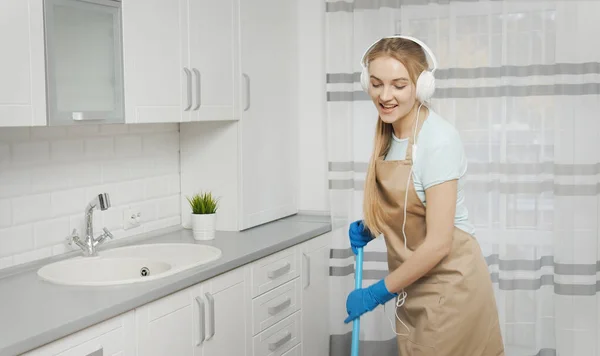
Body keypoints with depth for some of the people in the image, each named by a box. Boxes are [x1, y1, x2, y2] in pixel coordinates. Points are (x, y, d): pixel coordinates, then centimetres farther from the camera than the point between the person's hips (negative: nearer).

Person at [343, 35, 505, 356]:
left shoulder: (438, 139, -21)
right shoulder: (389, 134, 2)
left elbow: (438, 243, -23)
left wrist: (378, 292, -15)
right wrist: (370, 229, 0)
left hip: (447, 285, -7)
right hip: (413, 283, 7)